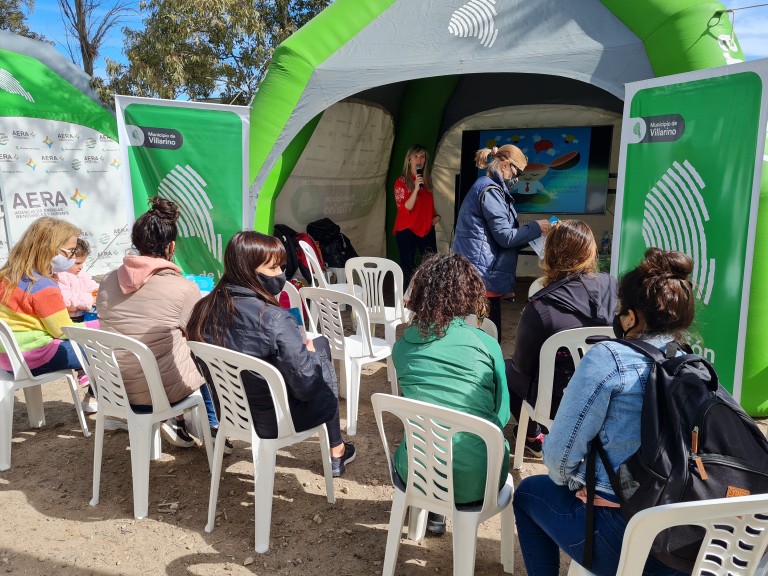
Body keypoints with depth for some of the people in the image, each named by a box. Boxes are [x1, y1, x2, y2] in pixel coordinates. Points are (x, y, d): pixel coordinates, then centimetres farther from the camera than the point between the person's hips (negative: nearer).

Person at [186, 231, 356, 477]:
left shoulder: (206, 308, -10)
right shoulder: (274, 319, -30)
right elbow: (308, 386, -25)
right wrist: (310, 352, -3)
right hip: (274, 420, -6)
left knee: (320, 343, 20)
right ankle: (336, 452, 33)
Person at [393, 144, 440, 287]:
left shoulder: (427, 179, 12)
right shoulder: (401, 182, -5)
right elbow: (405, 209, -15)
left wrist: (435, 215, 8)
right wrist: (416, 189, -23)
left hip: (427, 229, 5)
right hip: (407, 231, -5)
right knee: (408, 268, -1)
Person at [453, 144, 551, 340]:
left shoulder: (487, 187, 20)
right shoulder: (490, 190, -12)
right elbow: (505, 236, -15)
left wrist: (531, 234, 14)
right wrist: (536, 228, -3)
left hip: (480, 276, 10)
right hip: (484, 276, -10)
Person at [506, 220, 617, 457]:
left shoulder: (540, 307, -30)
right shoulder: (609, 285, -17)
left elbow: (523, 364, -15)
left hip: (557, 401, -4)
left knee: (508, 369, 23)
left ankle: (533, 437, 33)